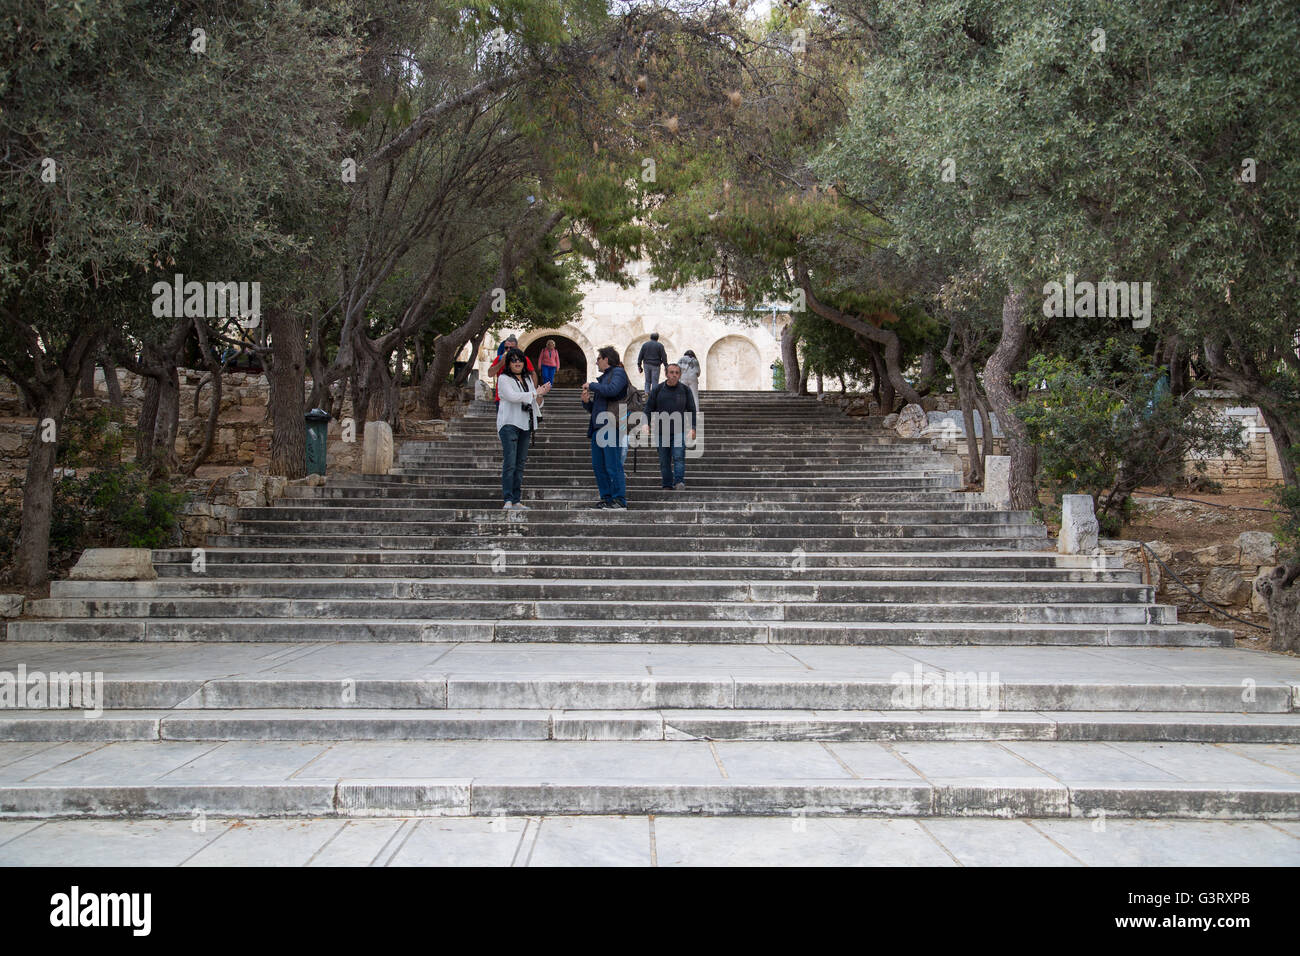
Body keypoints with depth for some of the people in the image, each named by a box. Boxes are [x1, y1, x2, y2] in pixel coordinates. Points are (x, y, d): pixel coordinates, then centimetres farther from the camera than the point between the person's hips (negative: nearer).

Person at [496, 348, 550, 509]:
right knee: (509, 463, -12)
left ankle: (516, 500, 6)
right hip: (509, 424, -7)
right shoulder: (504, 379, -1)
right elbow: (512, 396, -16)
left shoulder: (528, 379, 20)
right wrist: (535, 394, -11)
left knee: (520, 464, 5)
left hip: (525, 424, 7)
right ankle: (508, 500, -14)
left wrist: (541, 393, 2)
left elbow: (533, 400, 24)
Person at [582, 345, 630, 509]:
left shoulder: (618, 373, 0)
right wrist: (587, 402, 5)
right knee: (598, 465, 8)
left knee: (613, 465, -9)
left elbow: (612, 390, -22)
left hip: (611, 427, -9)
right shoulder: (602, 377, 24)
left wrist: (591, 385, -9)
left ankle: (619, 499, -6)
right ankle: (606, 497, 14)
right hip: (598, 427, 9)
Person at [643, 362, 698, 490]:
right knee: (664, 460, 3)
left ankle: (679, 481, -19)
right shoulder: (658, 389, 8)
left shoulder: (685, 390, 8)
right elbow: (649, 407, 10)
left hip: (678, 431, -1)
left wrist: (692, 428, 1)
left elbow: (691, 410, 11)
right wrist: (646, 423, -5)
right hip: (661, 431, 1)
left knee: (679, 457, -14)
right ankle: (667, 485, 7)